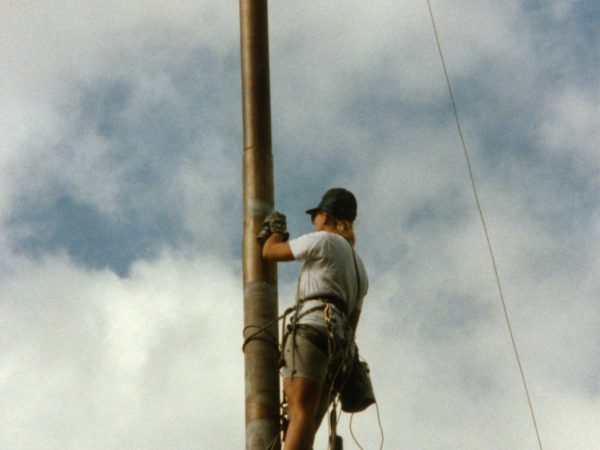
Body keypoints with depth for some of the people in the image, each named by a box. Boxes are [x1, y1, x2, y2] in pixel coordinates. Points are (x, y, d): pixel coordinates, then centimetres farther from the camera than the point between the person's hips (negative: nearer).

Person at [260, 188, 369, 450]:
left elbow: (270, 252, 12)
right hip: (339, 344, 8)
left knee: (300, 414, -24)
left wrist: (277, 229, 33)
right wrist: (341, 359, 28)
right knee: (307, 427, -1)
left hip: (313, 330, -8)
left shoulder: (324, 240, 7)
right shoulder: (358, 267, 32)